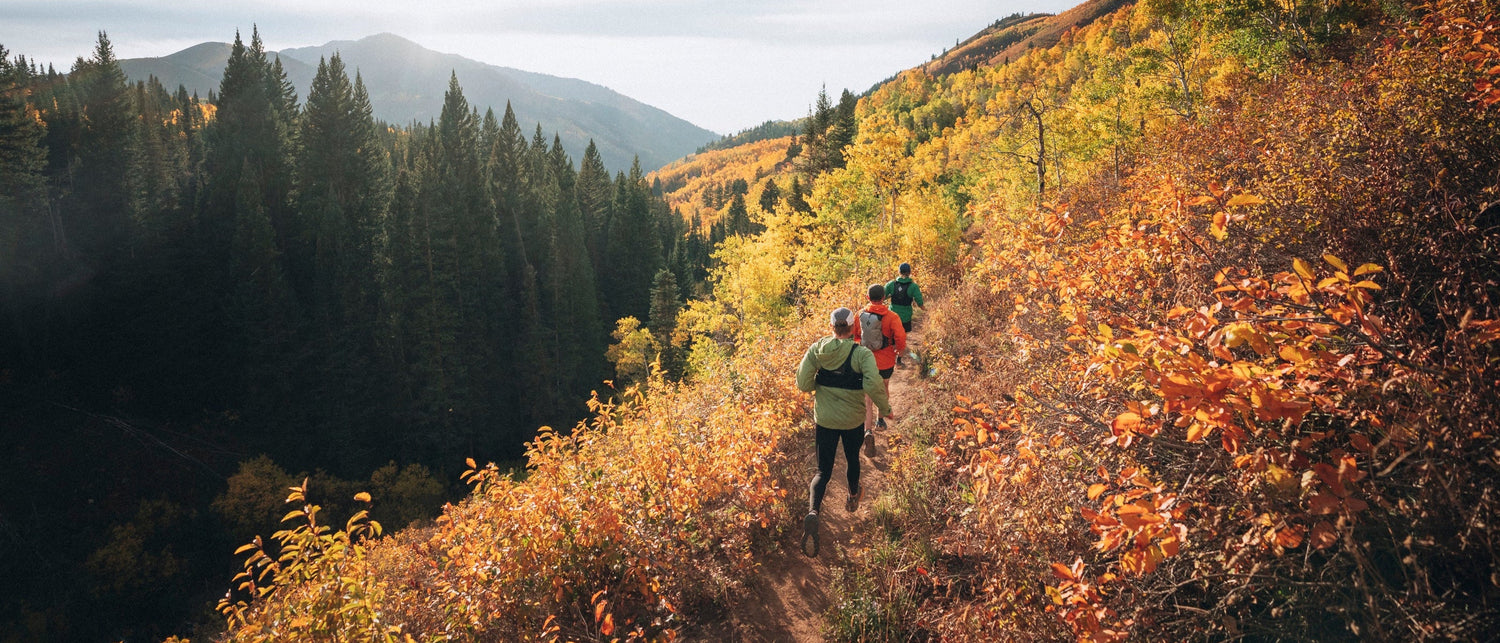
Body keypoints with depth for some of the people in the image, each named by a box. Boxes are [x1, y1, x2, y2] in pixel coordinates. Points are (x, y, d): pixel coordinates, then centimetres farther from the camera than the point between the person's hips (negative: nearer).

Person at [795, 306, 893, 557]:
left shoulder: (817, 349, -9)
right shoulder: (862, 354, -17)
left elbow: (803, 383, -9)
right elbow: (873, 386, -28)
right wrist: (885, 408, -11)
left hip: (824, 419, 1)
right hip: (853, 420, -1)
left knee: (823, 471, 5)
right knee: (852, 459, 28)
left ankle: (812, 512, -22)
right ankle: (853, 498, 53)